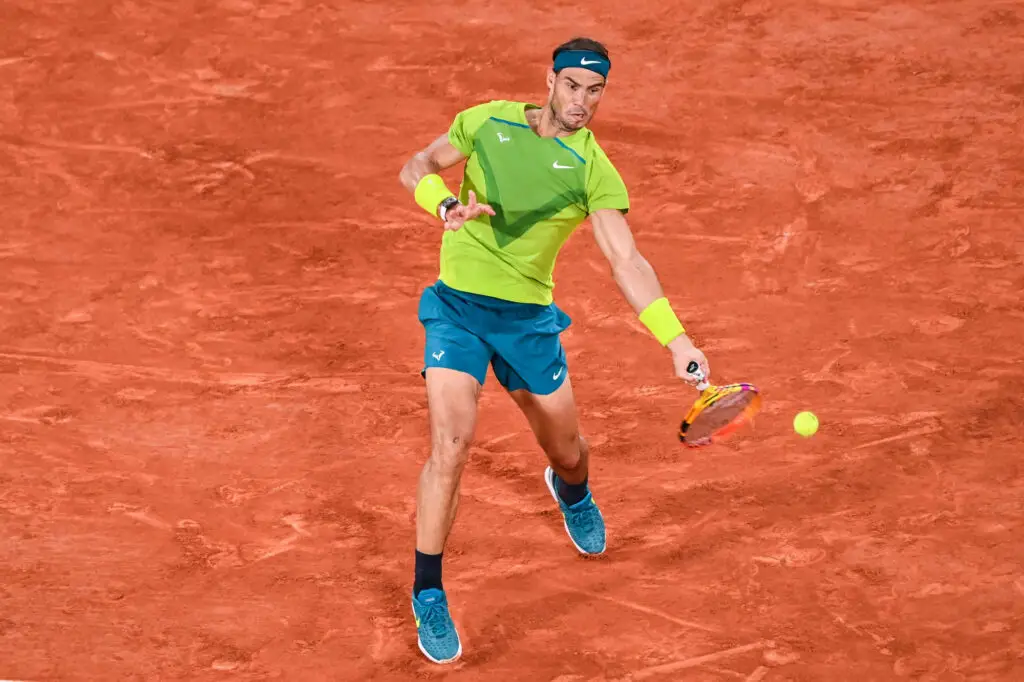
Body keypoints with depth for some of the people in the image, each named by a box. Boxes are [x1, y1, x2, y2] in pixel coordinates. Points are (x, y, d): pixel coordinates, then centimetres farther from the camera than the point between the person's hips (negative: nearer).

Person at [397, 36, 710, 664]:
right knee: (452, 442, -19)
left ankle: (572, 494, 57)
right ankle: (429, 597, -5)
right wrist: (446, 202, -19)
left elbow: (627, 262, -16)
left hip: (529, 318, 1)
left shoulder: (594, 171, -8)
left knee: (566, 450, 15)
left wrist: (677, 339, -29)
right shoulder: (489, 121, -2)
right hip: (457, 305, -1)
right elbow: (415, 167, 5)